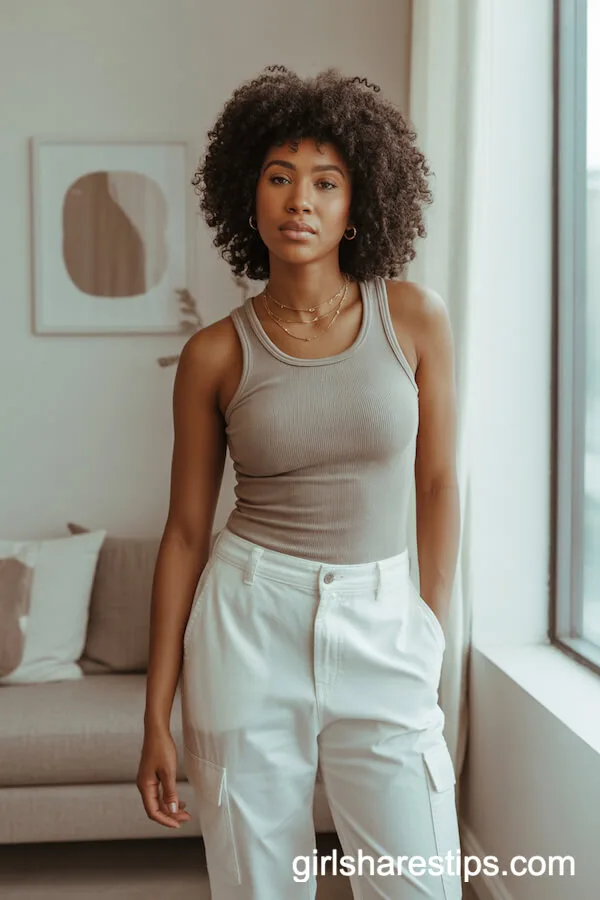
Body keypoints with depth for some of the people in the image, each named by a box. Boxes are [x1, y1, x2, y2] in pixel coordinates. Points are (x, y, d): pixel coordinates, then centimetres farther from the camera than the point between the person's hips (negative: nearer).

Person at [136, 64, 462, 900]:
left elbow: (438, 483, 6)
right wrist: (157, 715, 2)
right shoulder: (215, 354, -2)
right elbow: (186, 531, 2)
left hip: (381, 626, 1)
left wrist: (433, 633, 7)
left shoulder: (415, 317, -1)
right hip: (249, 622, 0)